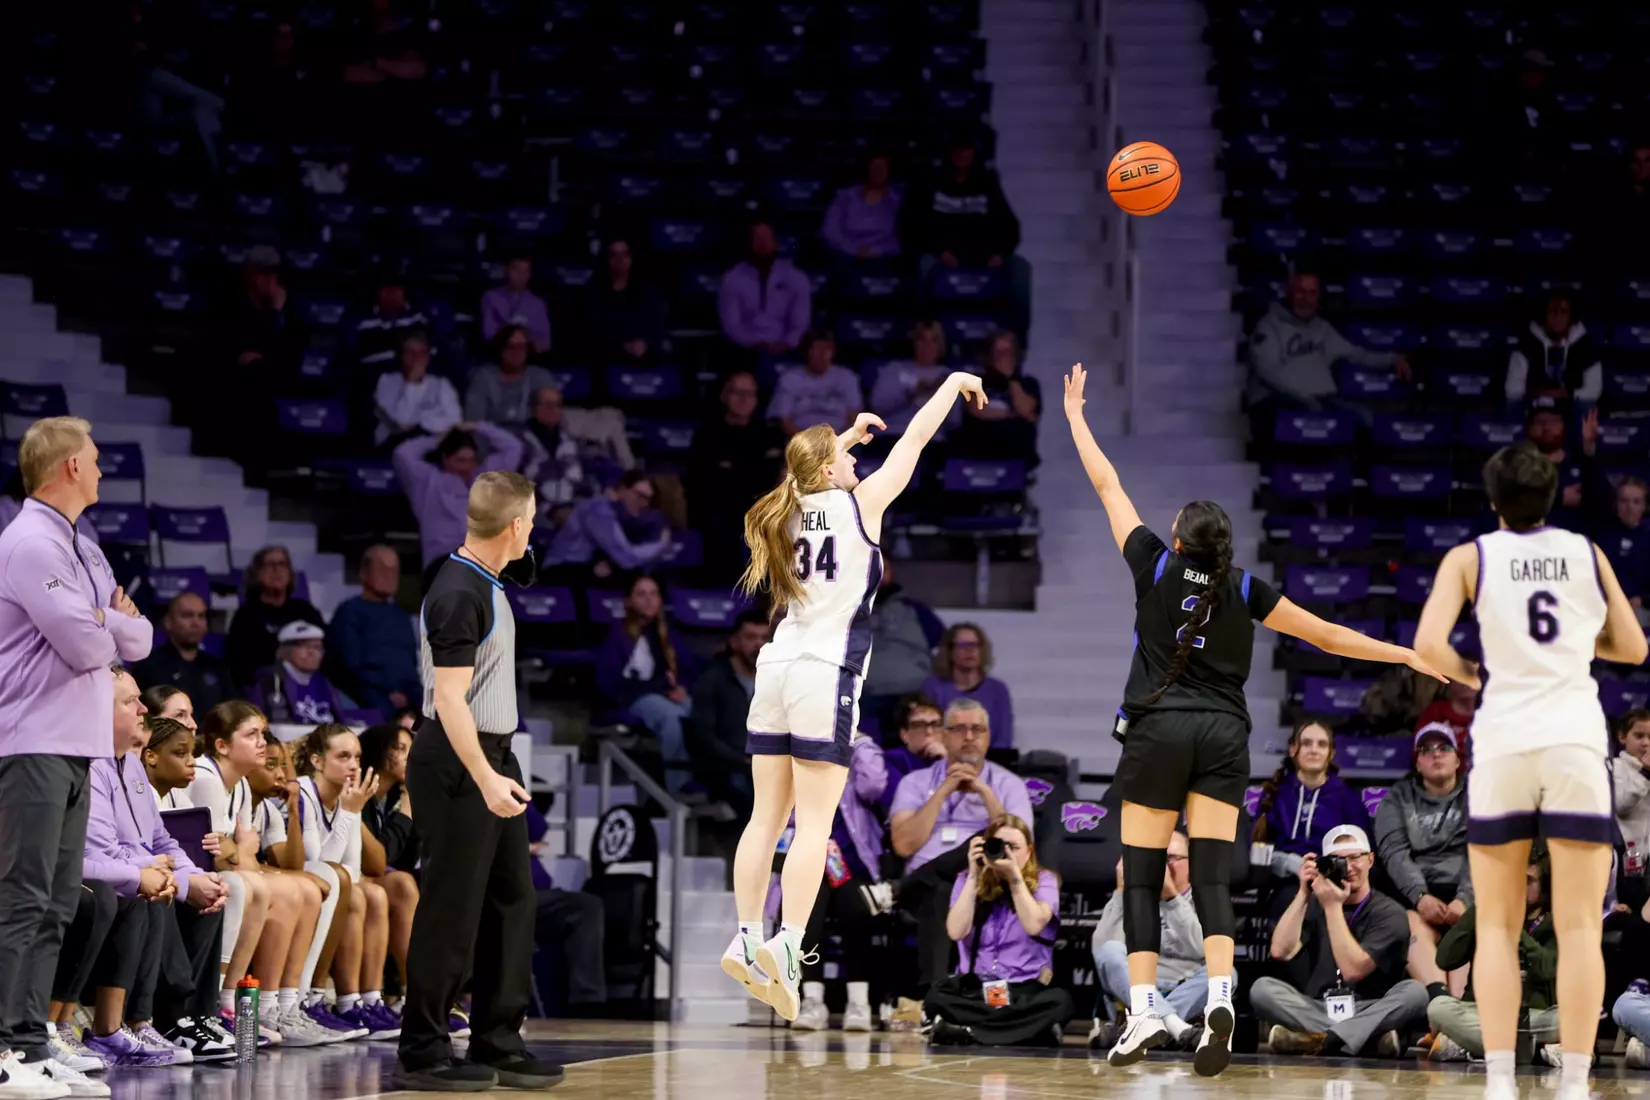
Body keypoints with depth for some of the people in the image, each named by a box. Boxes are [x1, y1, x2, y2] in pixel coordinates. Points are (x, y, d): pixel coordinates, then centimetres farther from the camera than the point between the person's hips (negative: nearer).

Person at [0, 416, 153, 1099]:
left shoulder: (82, 551, 19)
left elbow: (137, 640, 15)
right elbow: (84, 645, -18)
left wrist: (105, 623, -5)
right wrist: (110, 626, 3)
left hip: (74, 750, 9)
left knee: (55, 906, 7)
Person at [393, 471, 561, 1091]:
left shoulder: (485, 585, 12)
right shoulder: (458, 595, -18)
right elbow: (449, 699, -22)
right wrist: (484, 778, -27)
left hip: (492, 758, 10)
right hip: (458, 764, -10)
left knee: (510, 901, 11)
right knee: (452, 908, -5)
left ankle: (497, 1043, 17)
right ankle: (422, 1054, 0)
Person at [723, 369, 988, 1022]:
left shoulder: (792, 511, 12)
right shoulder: (858, 504, -3)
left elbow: (813, 469, 38)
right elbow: (915, 439, 6)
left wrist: (848, 435, 44)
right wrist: (953, 384, 18)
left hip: (777, 670, 6)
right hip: (825, 675, -6)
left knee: (768, 817, 7)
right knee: (814, 823, -8)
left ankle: (746, 941, 4)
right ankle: (787, 945, -18)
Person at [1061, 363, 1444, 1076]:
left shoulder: (1155, 565, 0)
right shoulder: (1245, 590, 4)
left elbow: (1108, 487, 8)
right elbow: (1326, 634, 8)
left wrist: (1076, 416, 20)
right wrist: (1406, 655, 17)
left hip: (1156, 730, -2)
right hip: (1224, 736, 2)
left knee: (1141, 878, 1)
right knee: (1212, 878, -3)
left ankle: (1144, 1011, -9)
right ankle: (1219, 996, -24)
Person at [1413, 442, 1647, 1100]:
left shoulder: (1471, 558, 4)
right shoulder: (1588, 554, 10)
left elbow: (1428, 643, -9)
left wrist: (1464, 673, 11)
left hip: (1503, 742, 0)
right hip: (1576, 740, 0)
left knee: (1497, 925, 8)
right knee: (1579, 926, 0)